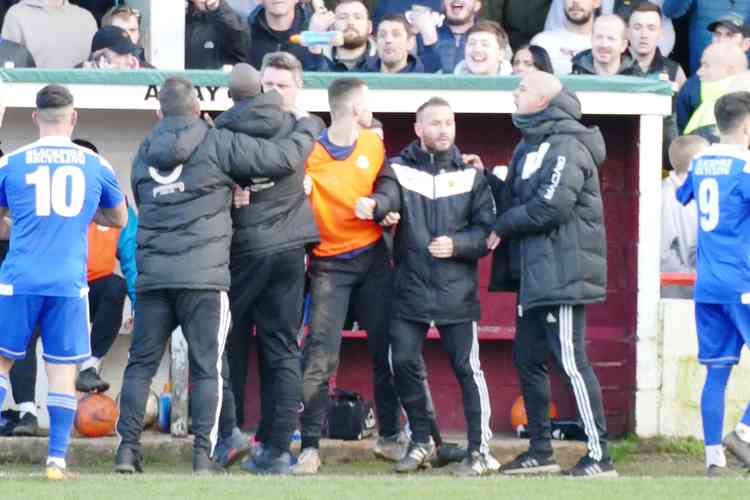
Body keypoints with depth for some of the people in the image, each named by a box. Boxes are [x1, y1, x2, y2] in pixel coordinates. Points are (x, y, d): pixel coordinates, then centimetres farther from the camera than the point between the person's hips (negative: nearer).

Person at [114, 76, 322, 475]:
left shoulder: (144, 155, 13)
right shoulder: (218, 144, -3)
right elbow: (284, 157, -4)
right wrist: (307, 128, 16)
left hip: (152, 274, 4)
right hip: (203, 277, -4)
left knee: (141, 364, 10)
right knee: (206, 368, 1)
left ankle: (127, 448, 5)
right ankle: (203, 454, -4)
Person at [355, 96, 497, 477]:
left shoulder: (470, 175, 7)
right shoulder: (400, 169, 5)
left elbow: (487, 229, 4)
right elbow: (387, 196, -17)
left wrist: (457, 244, -14)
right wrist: (373, 205, -40)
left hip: (457, 290, -1)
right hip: (410, 288, 1)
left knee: (467, 367, -1)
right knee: (403, 362, 1)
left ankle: (480, 449, 7)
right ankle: (421, 440, 19)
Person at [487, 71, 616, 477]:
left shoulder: (566, 147, -14)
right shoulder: (531, 145, 18)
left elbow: (550, 206, -23)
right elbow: (516, 199, 20)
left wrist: (502, 226, -11)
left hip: (561, 272, -10)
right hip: (534, 274, 10)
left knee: (570, 361, -10)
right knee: (527, 359, 13)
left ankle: (600, 456, -8)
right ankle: (540, 451, 22)